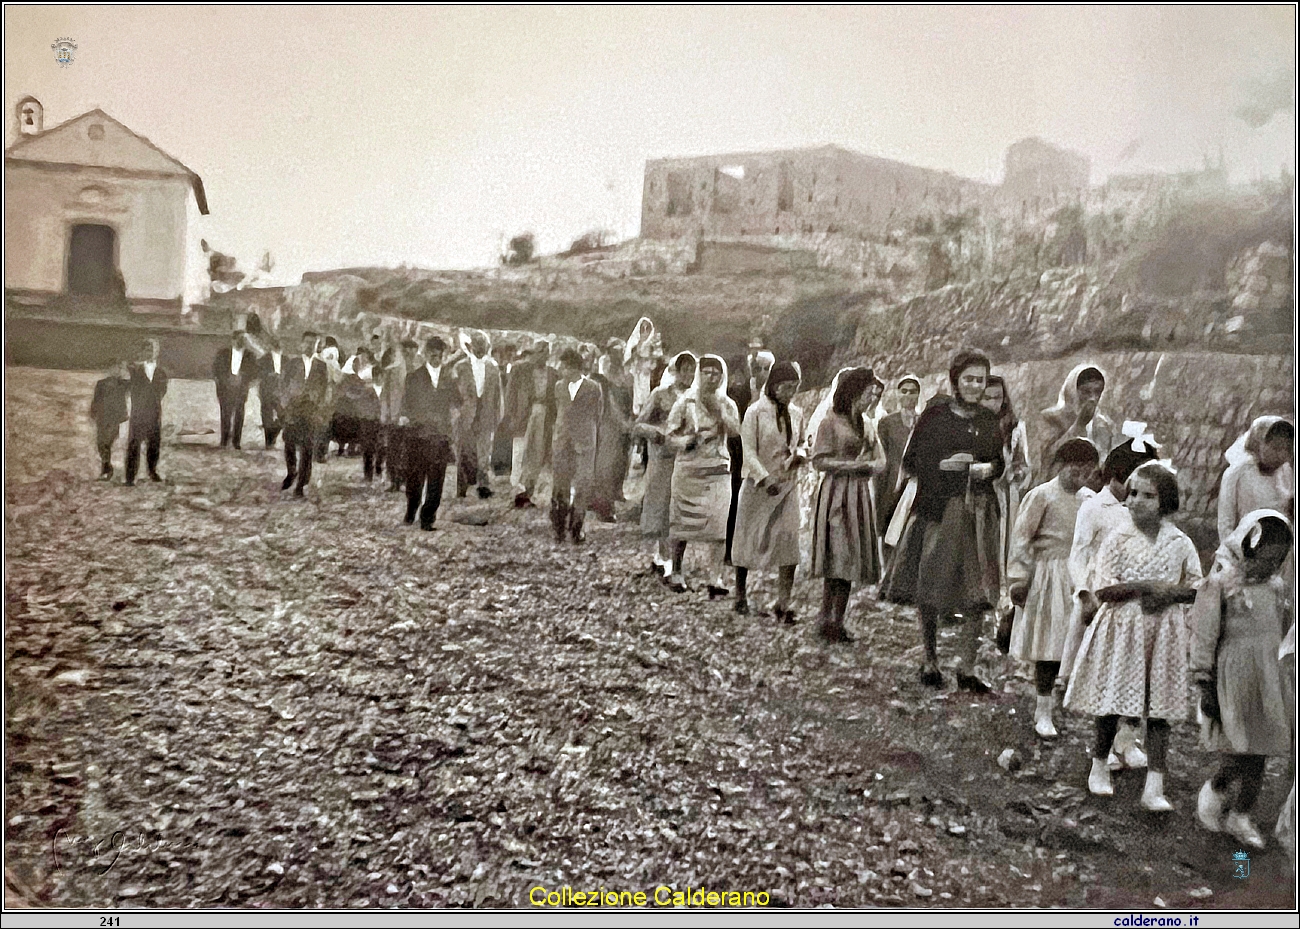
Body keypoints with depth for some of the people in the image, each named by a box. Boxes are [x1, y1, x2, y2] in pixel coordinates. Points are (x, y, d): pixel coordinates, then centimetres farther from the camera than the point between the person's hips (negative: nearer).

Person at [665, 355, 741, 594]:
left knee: (717, 523, -6)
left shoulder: (727, 404, 10)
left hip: (718, 469, 1)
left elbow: (735, 430, -5)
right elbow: (671, 430, 0)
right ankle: (676, 571, 18)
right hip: (689, 467, -1)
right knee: (684, 521, 4)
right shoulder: (686, 401, 3)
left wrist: (719, 410, -16)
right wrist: (686, 441, -18)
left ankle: (715, 577, -4)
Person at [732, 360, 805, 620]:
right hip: (758, 485, -4)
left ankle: (783, 604, -4)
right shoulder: (755, 412, -7)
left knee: (789, 545, -5)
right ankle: (741, 595, 24)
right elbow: (749, 452, -11)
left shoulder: (795, 414, 8)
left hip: (788, 486, 4)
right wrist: (765, 480, -21)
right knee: (749, 539, 7)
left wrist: (800, 455, -2)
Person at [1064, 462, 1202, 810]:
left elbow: (1196, 587, 4)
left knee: (1158, 709, 2)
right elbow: (1103, 589, -11)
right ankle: (1099, 765, 30)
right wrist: (1146, 586, -16)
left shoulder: (1180, 543, 2)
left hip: (1164, 631, 2)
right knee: (1112, 702, 9)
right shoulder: (1118, 538, -5)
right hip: (1121, 628, -1)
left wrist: (1169, 593, -14)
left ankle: (1154, 787, 5)